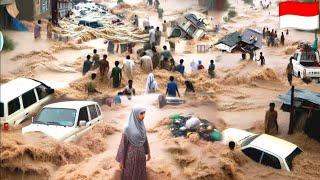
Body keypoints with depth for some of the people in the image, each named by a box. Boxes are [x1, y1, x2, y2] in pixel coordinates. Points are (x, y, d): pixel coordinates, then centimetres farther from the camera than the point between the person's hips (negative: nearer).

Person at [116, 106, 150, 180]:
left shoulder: (141, 125, 0)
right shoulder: (128, 128, -19)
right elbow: (123, 144, -14)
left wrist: (148, 152, 20)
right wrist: (121, 160, -11)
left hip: (141, 154, 6)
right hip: (131, 154, -6)